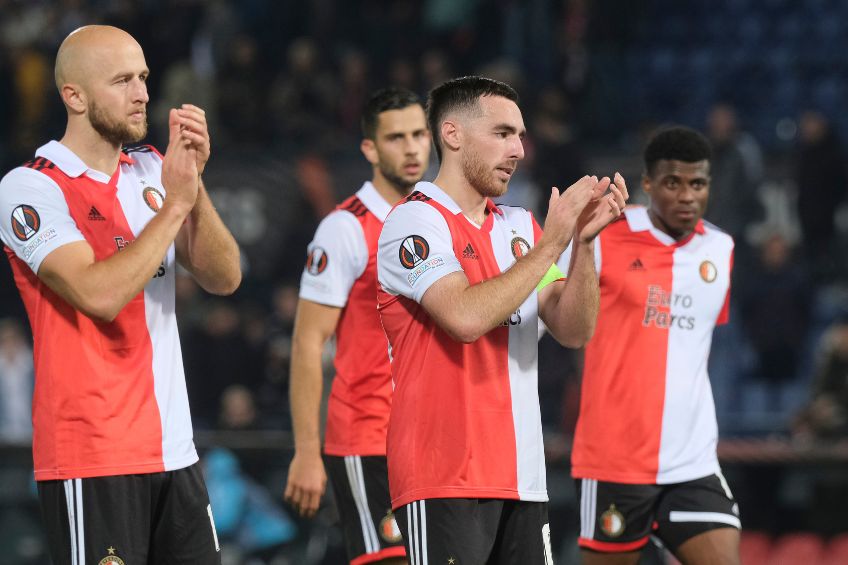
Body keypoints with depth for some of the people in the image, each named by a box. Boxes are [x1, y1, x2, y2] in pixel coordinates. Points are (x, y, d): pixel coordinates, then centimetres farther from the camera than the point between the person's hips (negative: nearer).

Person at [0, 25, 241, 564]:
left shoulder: (153, 171, 11)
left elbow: (224, 278, 4)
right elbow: (99, 294, -21)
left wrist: (195, 184, -9)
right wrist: (174, 203, -15)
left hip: (173, 449, 6)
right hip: (92, 459, -6)